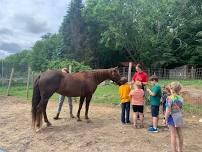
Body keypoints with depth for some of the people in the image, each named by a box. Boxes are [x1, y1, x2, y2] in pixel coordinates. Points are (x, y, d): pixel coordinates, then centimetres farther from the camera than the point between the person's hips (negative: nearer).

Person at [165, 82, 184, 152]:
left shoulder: (169, 98, -20)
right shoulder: (181, 98, -2)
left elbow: (168, 111, -20)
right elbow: (180, 108, 8)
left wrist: (166, 119, -9)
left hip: (172, 117, -6)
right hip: (179, 117, 6)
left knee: (173, 135, 4)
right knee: (180, 134, 18)